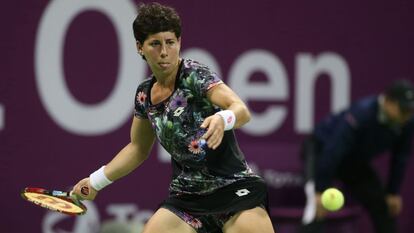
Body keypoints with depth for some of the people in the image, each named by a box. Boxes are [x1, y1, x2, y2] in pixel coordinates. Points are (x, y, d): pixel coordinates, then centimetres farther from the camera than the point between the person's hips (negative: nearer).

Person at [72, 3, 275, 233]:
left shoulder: (195, 74, -11)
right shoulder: (145, 94, 8)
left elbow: (242, 110, -26)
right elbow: (138, 148, 23)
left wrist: (222, 119, -47)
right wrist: (96, 180, 20)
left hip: (234, 188, -6)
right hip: (187, 197, 6)